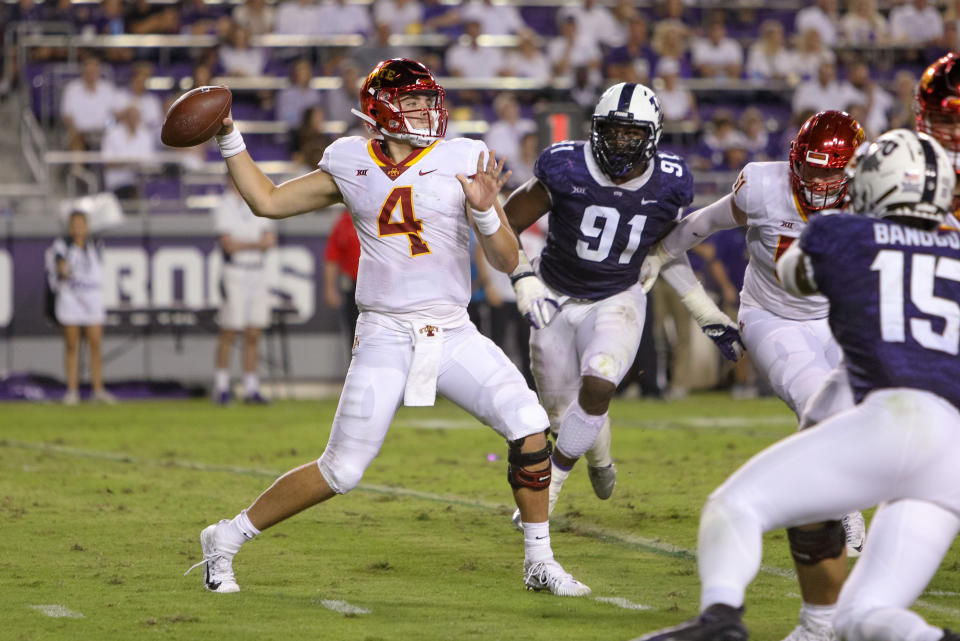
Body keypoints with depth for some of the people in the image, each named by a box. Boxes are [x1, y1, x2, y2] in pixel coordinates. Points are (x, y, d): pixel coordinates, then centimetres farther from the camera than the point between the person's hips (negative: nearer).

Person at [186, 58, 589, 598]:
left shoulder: (462, 161, 0)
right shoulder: (352, 164, 4)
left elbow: (507, 261, -2)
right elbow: (268, 201, 15)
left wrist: (485, 212, -21)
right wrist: (229, 138, 7)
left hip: (453, 333, 1)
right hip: (385, 336, -1)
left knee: (529, 426, -16)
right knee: (342, 471, -4)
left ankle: (540, 563, 1)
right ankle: (226, 540, 14)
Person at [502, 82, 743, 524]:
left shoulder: (668, 186, -11)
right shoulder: (566, 171, -19)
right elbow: (505, 226, -8)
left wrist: (711, 318, 8)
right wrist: (523, 279, -23)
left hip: (617, 301, 0)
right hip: (556, 300, 0)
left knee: (598, 386, -27)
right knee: (564, 416, 6)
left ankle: (548, 486, -8)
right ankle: (600, 459, 45)